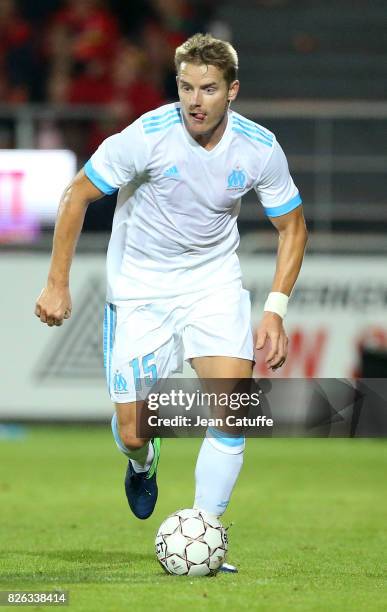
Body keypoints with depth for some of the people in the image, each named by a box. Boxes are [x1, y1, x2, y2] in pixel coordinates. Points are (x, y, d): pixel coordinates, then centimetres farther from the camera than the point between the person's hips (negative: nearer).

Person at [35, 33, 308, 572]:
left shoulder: (259, 149, -14)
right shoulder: (148, 137, -22)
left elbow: (292, 226, 2)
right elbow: (77, 195, -9)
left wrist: (275, 311, -8)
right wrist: (57, 284, -9)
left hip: (214, 280, 2)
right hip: (140, 285, -2)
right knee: (132, 434, -4)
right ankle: (143, 463, 35)